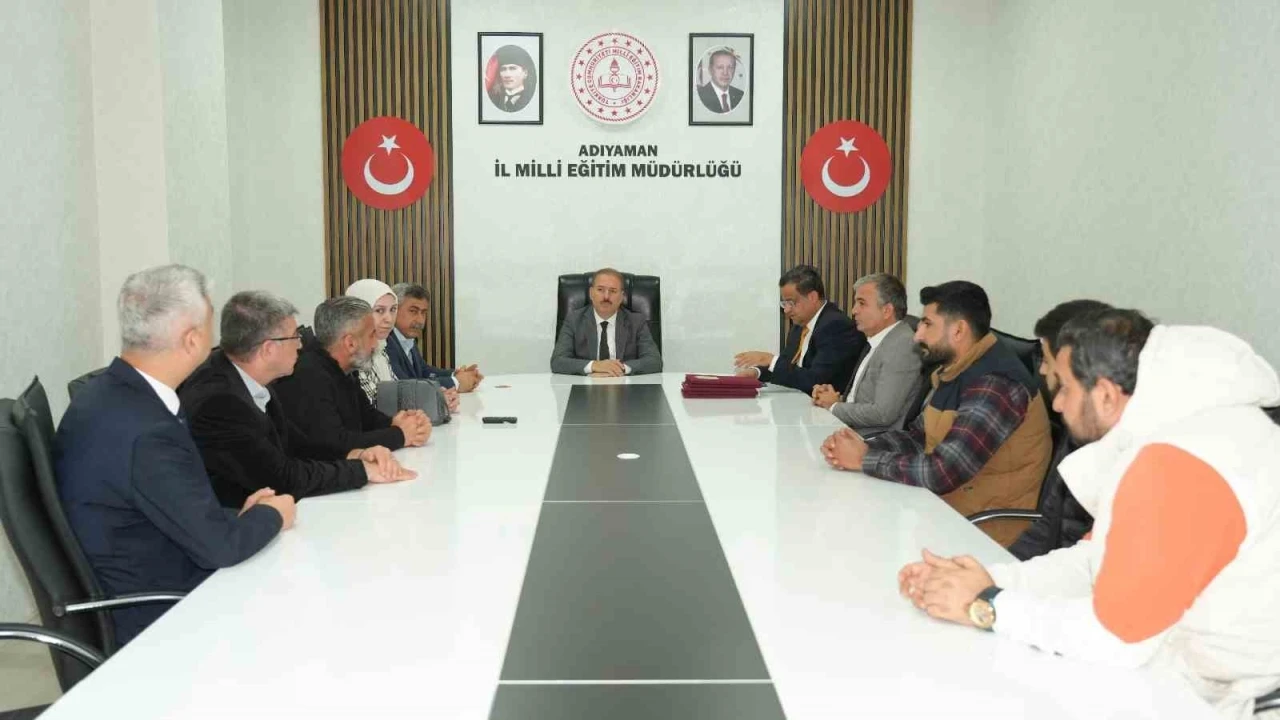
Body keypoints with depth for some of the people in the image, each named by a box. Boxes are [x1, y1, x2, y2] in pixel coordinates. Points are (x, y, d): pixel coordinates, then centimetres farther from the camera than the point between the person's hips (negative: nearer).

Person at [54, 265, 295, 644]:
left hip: (135, 591, 8)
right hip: (152, 617, -8)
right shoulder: (145, 432, -29)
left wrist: (237, 513, 0)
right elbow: (219, 545, -22)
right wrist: (271, 515, -5)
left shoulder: (109, 395, 0)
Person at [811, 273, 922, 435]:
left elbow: (883, 413, -22)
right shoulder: (876, 341, 13)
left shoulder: (903, 346, -16)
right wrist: (839, 398, -1)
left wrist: (835, 406, -8)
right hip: (851, 432, 8)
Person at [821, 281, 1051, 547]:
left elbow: (942, 472, -28)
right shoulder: (953, 371, 8)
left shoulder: (995, 384, -23)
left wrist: (864, 460, -16)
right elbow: (918, 436, 11)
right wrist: (863, 447, -8)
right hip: (944, 506, 8)